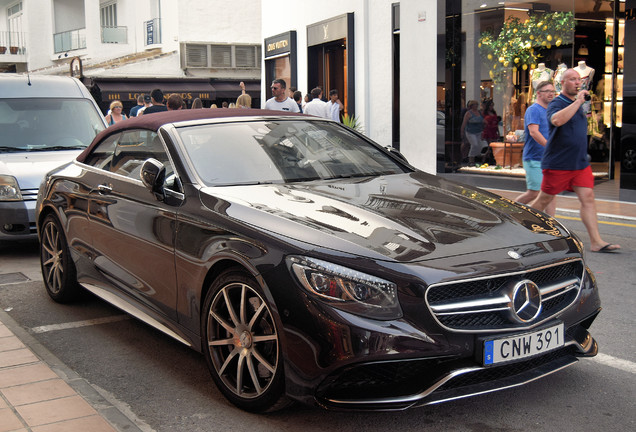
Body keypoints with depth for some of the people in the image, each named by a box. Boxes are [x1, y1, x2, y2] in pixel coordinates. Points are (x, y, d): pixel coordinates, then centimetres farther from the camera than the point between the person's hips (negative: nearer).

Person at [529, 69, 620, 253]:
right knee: (544, 200, 2)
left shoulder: (577, 104, 16)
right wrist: (578, 101, -29)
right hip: (558, 163, -7)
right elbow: (557, 120, -34)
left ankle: (596, 242, -6)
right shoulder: (556, 104, -10)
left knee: (588, 198, -3)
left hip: (580, 163, 7)